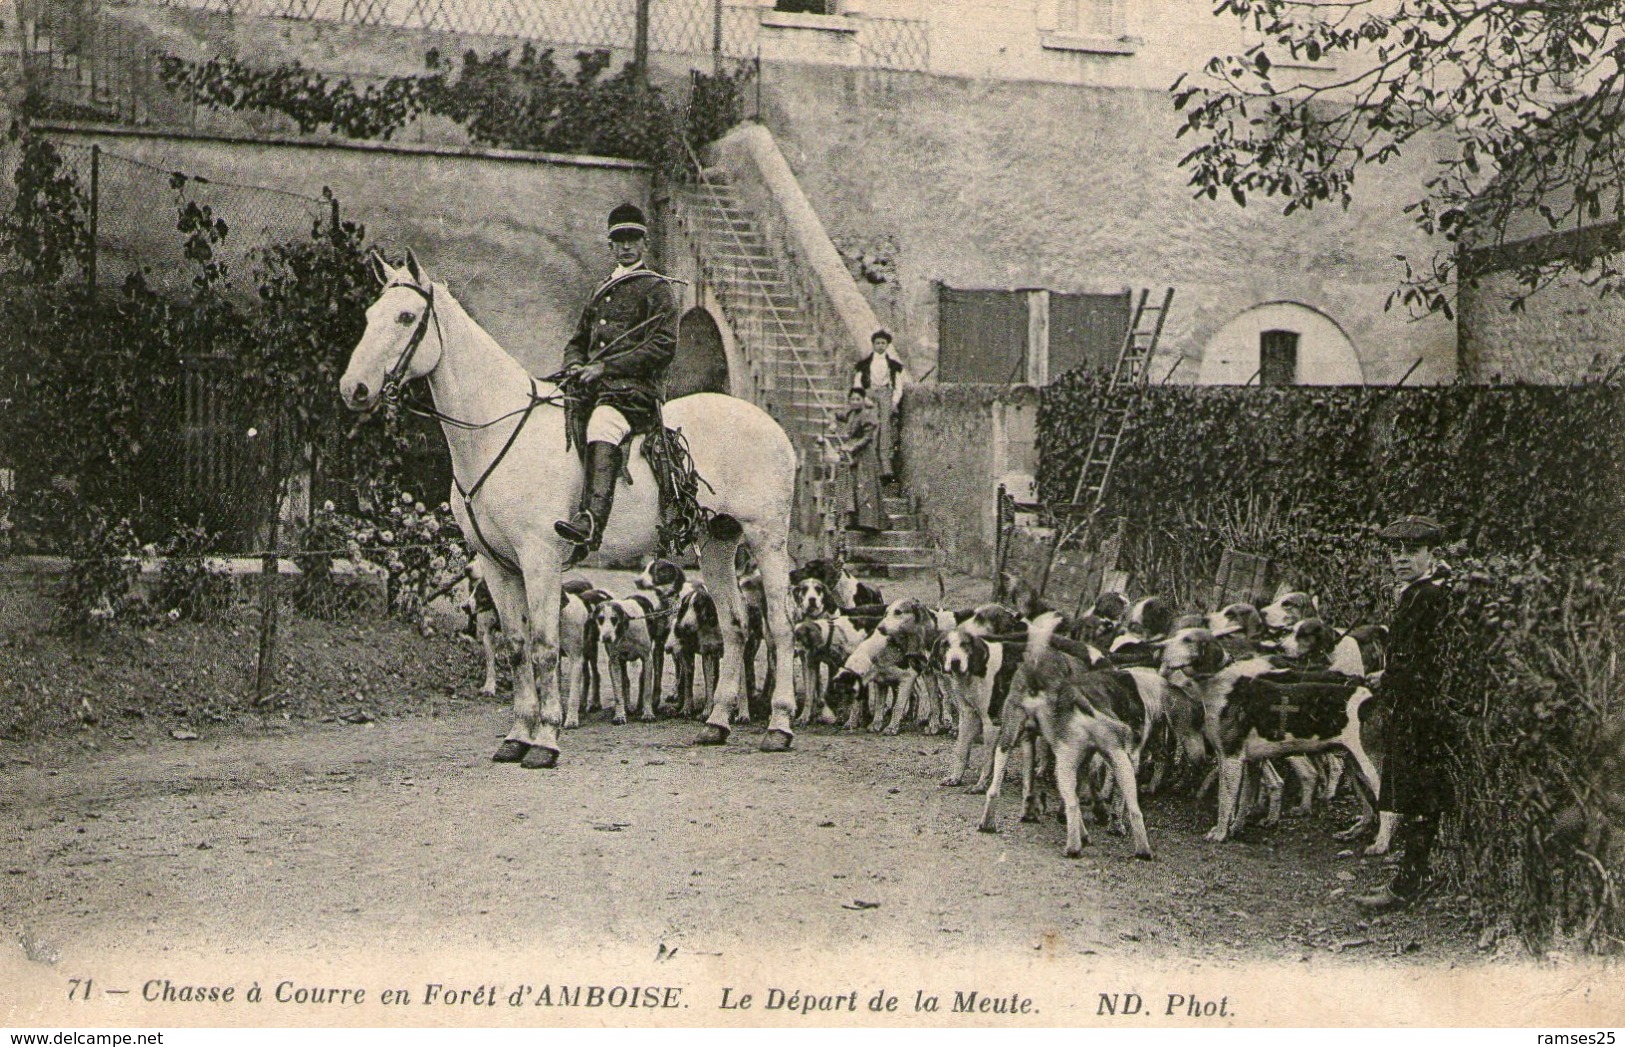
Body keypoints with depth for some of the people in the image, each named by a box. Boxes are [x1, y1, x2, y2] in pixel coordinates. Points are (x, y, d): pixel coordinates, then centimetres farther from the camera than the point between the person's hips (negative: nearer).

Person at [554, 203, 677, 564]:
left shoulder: (656, 287, 6)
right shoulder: (602, 291, 27)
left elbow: (664, 347, -8)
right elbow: (577, 341, 31)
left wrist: (605, 367, -13)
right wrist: (576, 366, 5)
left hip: (637, 388, -8)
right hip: (593, 387, 8)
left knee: (602, 425, -37)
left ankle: (591, 522, -52)